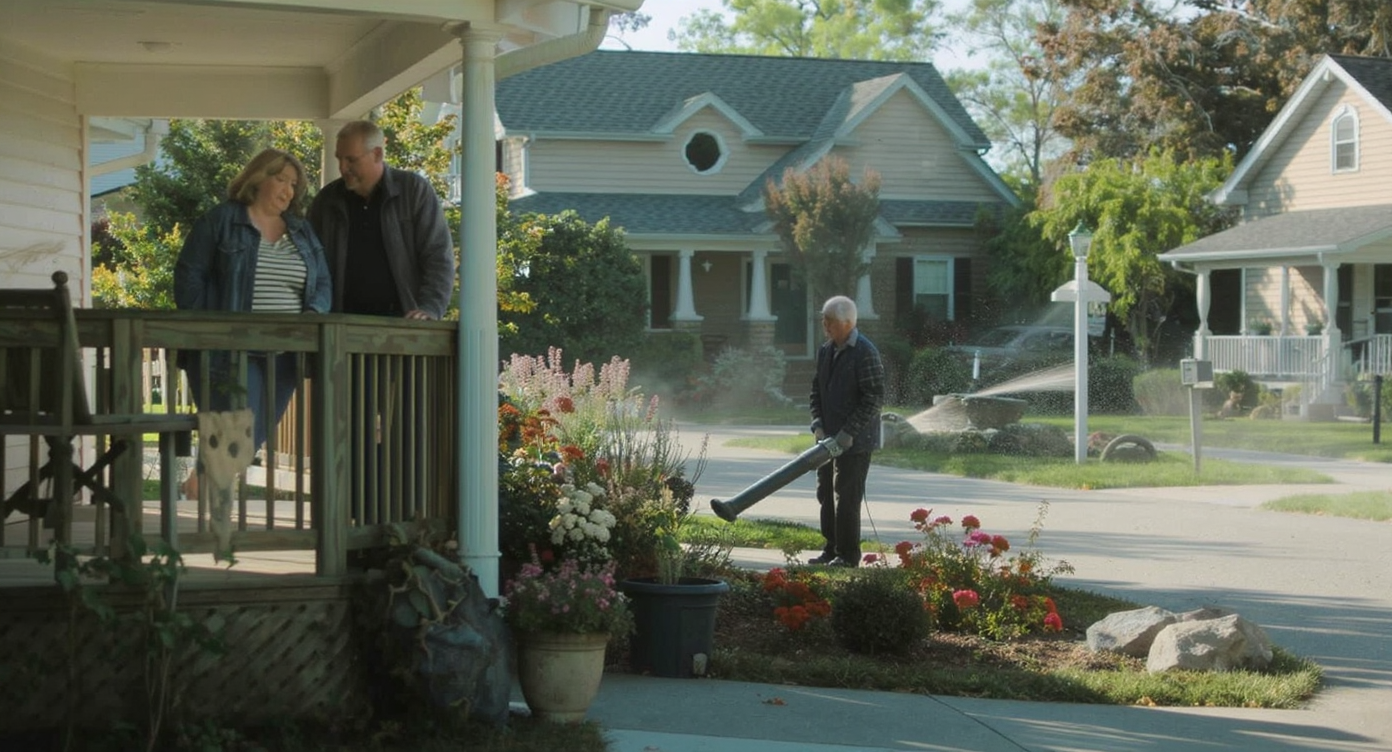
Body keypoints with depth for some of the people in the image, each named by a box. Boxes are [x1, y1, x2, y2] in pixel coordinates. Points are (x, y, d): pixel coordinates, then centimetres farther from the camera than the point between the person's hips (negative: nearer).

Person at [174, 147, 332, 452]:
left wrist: (313, 314, -6)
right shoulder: (219, 221, 1)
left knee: (255, 439, 6)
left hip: (282, 358, 6)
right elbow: (188, 277, -2)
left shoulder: (302, 232, 18)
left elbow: (322, 284, 16)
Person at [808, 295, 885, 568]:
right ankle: (831, 549, 23)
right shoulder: (825, 351, 10)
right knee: (826, 495, 13)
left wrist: (848, 433, -20)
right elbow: (817, 390, 18)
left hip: (855, 441, -8)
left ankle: (848, 555, 4)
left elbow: (875, 397, -18)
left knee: (846, 497, -5)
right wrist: (818, 424, 2)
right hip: (830, 438, 8)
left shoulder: (865, 353, -15)